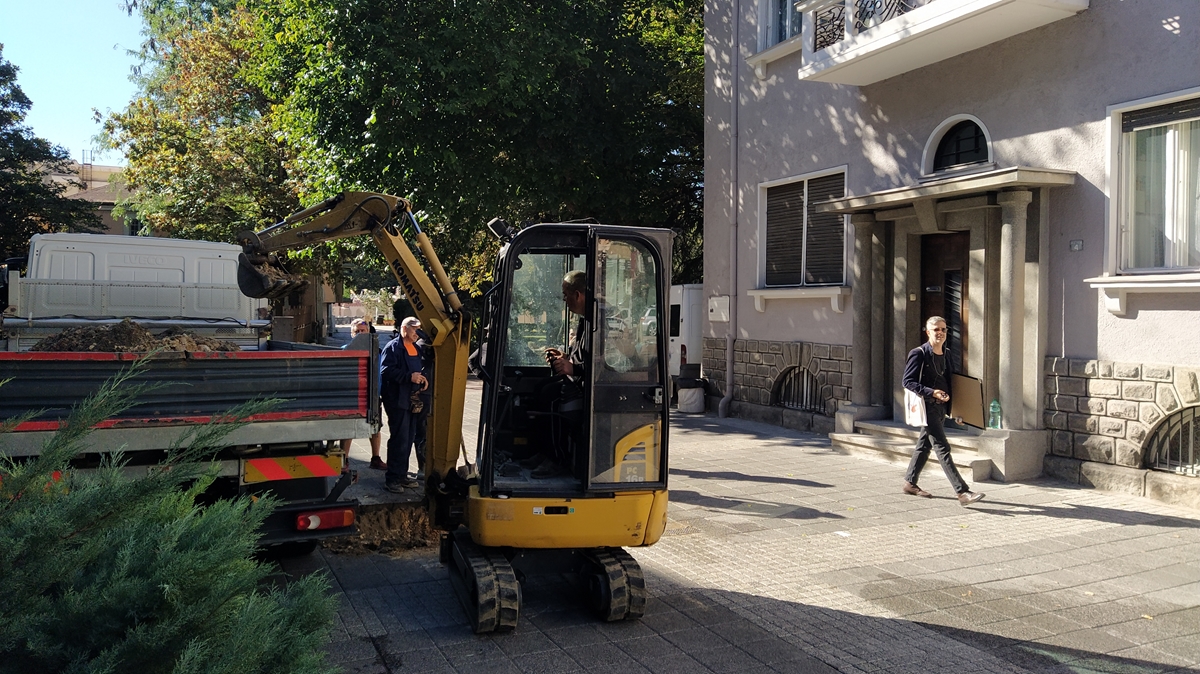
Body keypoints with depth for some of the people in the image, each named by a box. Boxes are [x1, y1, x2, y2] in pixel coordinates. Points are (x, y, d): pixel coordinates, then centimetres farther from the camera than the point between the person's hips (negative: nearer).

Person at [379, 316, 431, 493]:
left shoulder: (416, 348, 17)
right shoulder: (393, 347, -9)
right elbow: (386, 370, -20)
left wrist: (424, 377, 3)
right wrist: (409, 376, -26)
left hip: (413, 401, 9)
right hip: (397, 400, -8)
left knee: (407, 440, 13)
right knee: (399, 440, -9)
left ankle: (402, 474, 23)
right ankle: (392, 478, -2)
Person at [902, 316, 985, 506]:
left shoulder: (946, 354, 12)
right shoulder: (918, 354, -10)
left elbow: (950, 380, 21)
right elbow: (908, 381, -13)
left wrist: (948, 397, 3)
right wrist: (932, 392, -22)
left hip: (941, 406, 8)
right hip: (927, 406, -8)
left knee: (924, 445, 15)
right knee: (942, 447, -10)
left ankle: (910, 483, 26)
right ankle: (962, 492, -13)